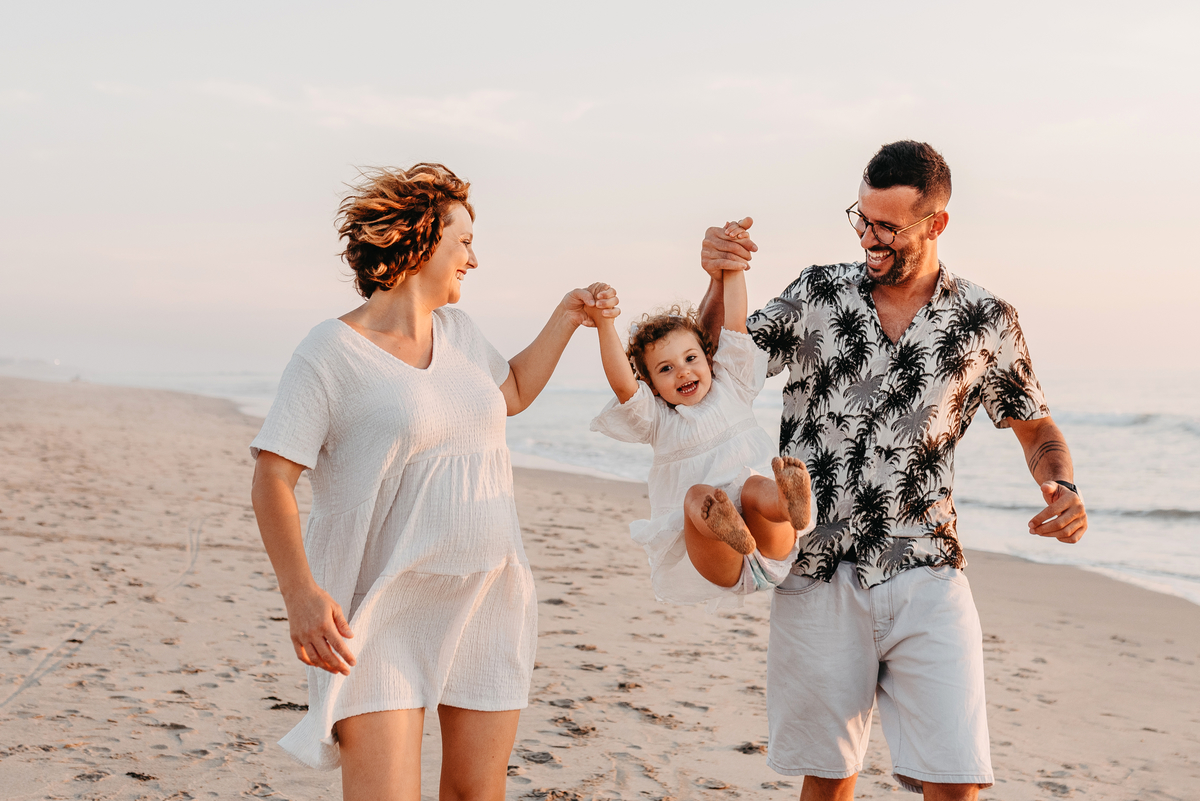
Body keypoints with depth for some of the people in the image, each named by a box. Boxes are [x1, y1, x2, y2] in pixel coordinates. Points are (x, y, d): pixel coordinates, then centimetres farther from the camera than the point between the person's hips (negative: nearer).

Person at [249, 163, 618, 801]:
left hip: (487, 601, 7)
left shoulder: (458, 331, 12)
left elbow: (512, 392, 33)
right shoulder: (331, 352, -9)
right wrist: (300, 592, -23)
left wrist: (565, 319, 25)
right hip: (381, 611, -6)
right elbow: (272, 476, -13)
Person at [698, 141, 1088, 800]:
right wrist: (719, 281, -8)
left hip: (927, 579, -1)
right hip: (819, 574, 1)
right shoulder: (816, 295, 2)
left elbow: (1036, 428, 14)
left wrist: (1063, 489, -7)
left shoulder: (986, 323, 2)